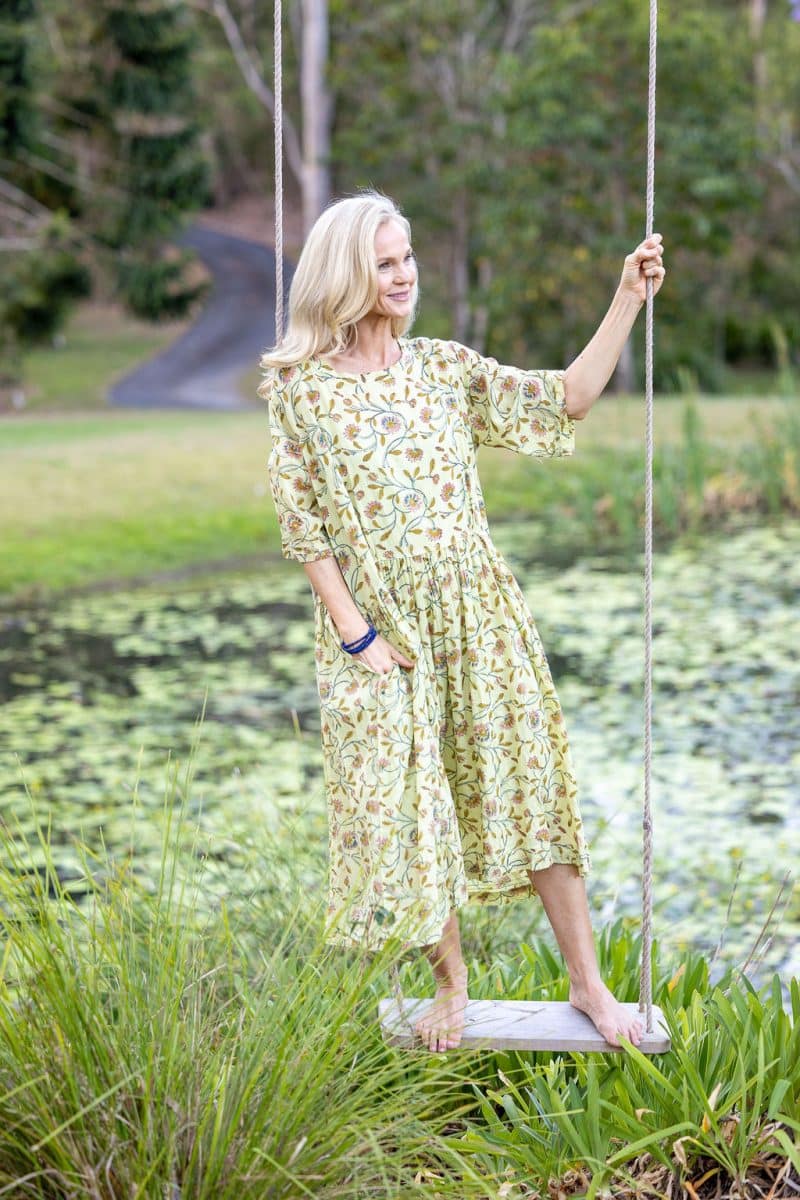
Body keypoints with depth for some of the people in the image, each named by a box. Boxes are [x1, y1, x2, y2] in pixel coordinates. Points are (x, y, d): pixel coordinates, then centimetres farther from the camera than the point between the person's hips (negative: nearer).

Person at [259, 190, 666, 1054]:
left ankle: (586, 981, 13)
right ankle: (450, 979, 23)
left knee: (527, 779, 4)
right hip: (379, 626, -2)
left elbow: (568, 399, -1)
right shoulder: (302, 390, -4)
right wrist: (356, 634, -10)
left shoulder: (444, 368, 4)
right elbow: (304, 527, -5)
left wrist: (627, 300, -9)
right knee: (404, 801, 3)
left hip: (477, 615, 3)